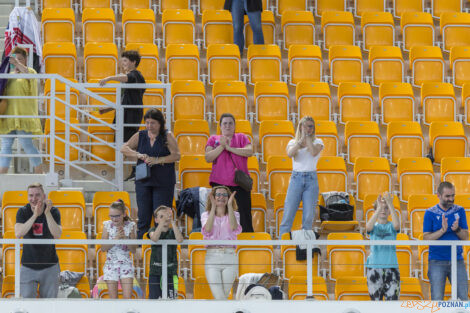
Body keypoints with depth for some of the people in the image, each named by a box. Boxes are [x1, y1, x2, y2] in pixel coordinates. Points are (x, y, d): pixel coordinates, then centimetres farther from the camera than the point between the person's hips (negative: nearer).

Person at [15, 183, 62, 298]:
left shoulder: (54, 211, -8)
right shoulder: (23, 212, -6)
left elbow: (57, 235, -22)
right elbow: (18, 233, -23)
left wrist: (47, 213, -30)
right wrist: (35, 215, -31)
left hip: (49, 266, 0)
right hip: (28, 266, 0)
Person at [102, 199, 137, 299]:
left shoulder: (130, 226, -2)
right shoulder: (107, 225, -2)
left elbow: (133, 250, -3)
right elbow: (103, 248, -7)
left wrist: (124, 237, -17)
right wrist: (116, 238, -19)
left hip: (126, 264, -1)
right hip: (111, 264, 1)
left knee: (127, 297, -10)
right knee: (113, 299, 1)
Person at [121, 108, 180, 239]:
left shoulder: (167, 136, -1)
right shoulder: (140, 136, 9)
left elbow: (176, 155, -9)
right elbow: (124, 148, 5)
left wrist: (157, 160, -18)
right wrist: (138, 155, -12)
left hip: (163, 183, -3)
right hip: (143, 181, 3)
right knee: (143, 216, 3)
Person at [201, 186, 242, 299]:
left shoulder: (234, 214, 11)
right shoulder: (206, 215, 11)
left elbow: (233, 227, -12)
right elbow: (207, 229, -12)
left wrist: (229, 205, -16)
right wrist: (213, 207, -15)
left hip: (230, 256, 1)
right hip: (212, 257, -1)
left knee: (224, 296, 2)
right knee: (219, 297, -13)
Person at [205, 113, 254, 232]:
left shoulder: (241, 137, 12)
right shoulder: (213, 139, 12)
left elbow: (249, 152, -6)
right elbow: (208, 158, 0)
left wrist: (229, 148, -10)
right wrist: (222, 146, -10)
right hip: (219, 182, 0)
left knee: (245, 213, -4)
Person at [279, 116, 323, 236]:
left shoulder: (317, 142, 8)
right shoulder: (293, 142, 10)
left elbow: (314, 152, -14)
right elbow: (290, 153, -12)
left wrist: (307, 137, -7)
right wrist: (302, 138, -12)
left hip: (311, 179, 0)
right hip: (296, 178, 0)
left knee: (308, 217, -3)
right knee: (288, 215, -6)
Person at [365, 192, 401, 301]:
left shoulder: (391, 226, 7)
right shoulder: (374, 226, 7)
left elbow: (396, 225, -17)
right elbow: (368, 227, -17)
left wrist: (390, 205, -24)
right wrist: (379, 208, -25)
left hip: (391, 267, 0)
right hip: (374, 267, 0)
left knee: (393, 299, -7)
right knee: (376, 300, 2)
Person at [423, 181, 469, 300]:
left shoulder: (459, 211, 9)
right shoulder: (430, 213, 2)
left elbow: (466, 237, 6)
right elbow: (426, 238, -5)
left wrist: (457, 229, -14)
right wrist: (442, 230, -19)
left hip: (457, 260, 2)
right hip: (437, 262, -2)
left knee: (463, 298, -2)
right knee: (437, 299, -3)